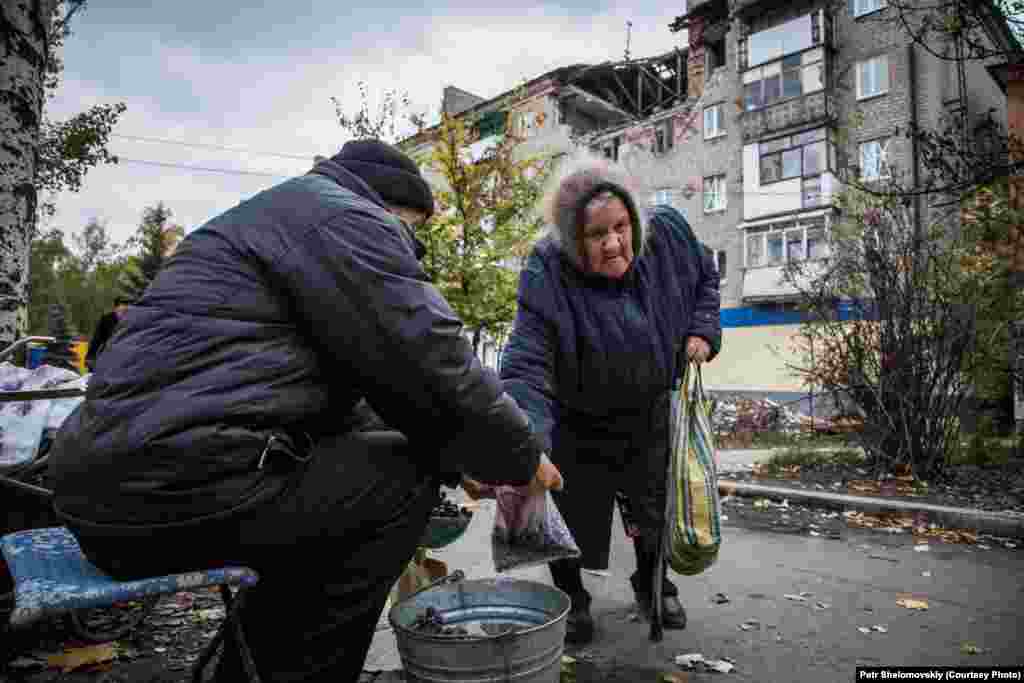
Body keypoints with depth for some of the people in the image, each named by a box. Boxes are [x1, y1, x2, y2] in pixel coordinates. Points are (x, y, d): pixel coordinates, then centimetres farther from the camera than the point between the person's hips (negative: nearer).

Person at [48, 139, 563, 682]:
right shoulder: (342, 216, -4)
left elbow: (338, 397, 26)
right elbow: (431, 358, -13)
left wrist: (464, 461, 22)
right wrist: (521, 458, 5)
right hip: (176, 482, -10)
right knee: (407, 474, -2)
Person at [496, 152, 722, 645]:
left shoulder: (667, 233, -17)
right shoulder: (547, 275, -32)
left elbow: (705, 277, 6)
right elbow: (526, 367, -39)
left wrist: (702, 330, -10)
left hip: (652, 412, 4)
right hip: (579, 422, -4)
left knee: (656, 504, 20)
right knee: (573, 510, 8)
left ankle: (653, 583, 47)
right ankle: (571, 600, 35)